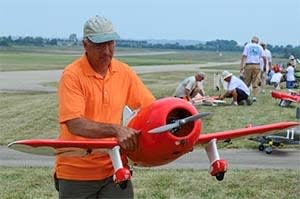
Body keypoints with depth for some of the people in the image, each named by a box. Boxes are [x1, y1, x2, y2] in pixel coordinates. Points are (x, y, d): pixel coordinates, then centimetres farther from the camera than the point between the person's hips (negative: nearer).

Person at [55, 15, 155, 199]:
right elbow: (75, 124, -23)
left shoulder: (124, 72, 2)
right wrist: (116, 129, -34)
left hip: (114, 169, 3)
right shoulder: (72, 75, -13)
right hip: (77, 172, -3)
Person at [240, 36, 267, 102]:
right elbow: (264, 57, 5)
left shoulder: (247, 46, 9)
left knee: (247, 82, 4)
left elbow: (244, 56, -1)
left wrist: (241, 66, -5)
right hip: (257, 66, 1)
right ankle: (254, 97, -4)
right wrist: (264, 66, 18)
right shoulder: (259, 47, 13)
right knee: (255, 82, 2)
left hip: (248, 65, -1)